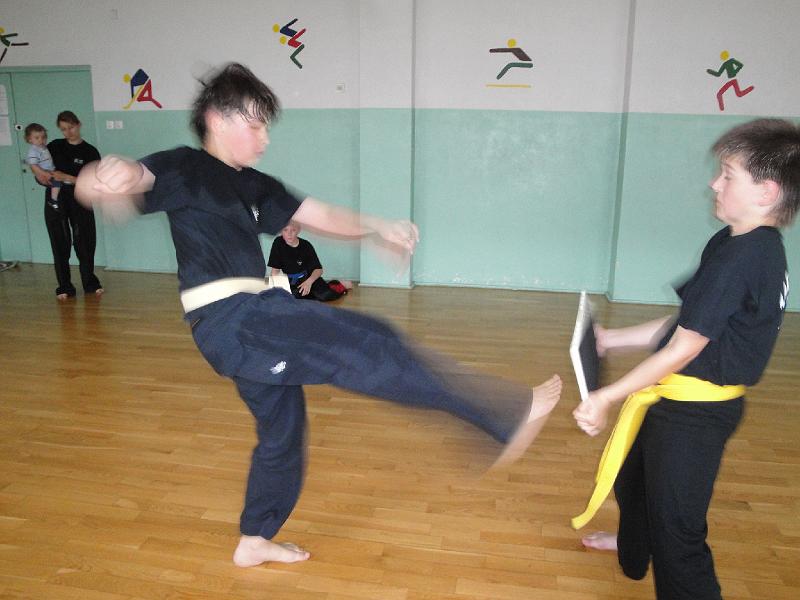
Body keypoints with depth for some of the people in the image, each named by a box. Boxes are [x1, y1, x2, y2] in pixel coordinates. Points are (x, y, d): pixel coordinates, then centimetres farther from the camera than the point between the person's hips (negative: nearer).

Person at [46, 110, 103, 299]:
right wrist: (42, 177, -9)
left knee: (85, 243, 3)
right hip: (55, 200, 2)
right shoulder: (54, 146, 8)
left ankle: (90, 283, 19)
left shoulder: (90, 152, 0)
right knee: (60, 245, 3)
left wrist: (66, 177, -20)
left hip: (79, 202, -2)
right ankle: (64, 287, 11)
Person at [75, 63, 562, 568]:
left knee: (283, 430, 20)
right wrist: (108, 179, -42)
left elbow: (321, 215, 17)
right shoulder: (184, 168, -3)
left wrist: (378, 225, 1)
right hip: (231, 320, -10)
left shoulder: (252, 185, 19)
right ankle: (509, 414, -16)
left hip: (251, 324, 10)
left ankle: (255, 541, 40)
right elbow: (93, 187, -17)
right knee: (368, 347, -18)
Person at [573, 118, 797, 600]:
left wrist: (606, 397, -20)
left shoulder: (742, 258, -26)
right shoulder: (733, 242, 4)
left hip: (694, 413, -11)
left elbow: (682, 350, -25)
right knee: (634, 474, 32)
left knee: (676, 523, 0)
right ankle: (632, 547, 60)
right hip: (685, 401, 11)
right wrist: (612, 339, 10)